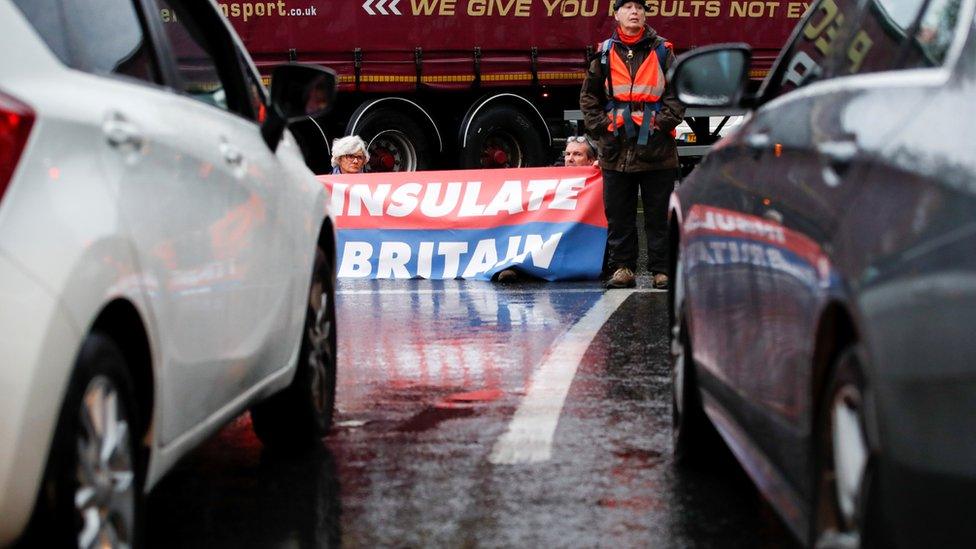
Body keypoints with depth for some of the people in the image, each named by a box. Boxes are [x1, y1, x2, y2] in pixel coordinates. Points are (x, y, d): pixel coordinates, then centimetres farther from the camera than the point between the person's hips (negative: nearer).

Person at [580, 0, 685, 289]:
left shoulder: (662, 52, 5)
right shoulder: (604, 54, 8)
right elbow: (589, 96, 13)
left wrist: (663, 121, -9)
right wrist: (600, 126, 0)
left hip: (657, 148, -1)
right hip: (616, 150, 2)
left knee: (659, 215, 2)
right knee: (618, 214, 5)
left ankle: (662, 270, 8)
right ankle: (622, 268, 12)